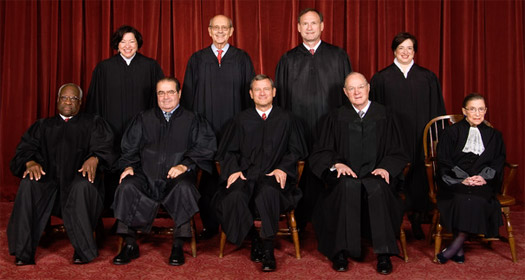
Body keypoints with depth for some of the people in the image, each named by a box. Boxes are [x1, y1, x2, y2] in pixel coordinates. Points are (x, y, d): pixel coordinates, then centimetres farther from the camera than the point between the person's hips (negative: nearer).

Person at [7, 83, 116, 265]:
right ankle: (23, 253, -26)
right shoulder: (43, 126, 23)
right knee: (29, 184, -30)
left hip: (79, 180, -2)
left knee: (82, 186, -37)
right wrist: (30, 162, -15)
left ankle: (84, 251, -28)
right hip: (49, 181, 2)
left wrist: (94, 158, -23)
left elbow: (104, 147, 1)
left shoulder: (93, 124, 17)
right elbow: (25, 149, 10)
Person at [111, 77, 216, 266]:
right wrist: (128, 165, -3)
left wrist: (185, 165, -14)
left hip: (176, 175, -2)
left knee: (184, 188, -36)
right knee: (126, 187, -29)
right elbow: (129, 146, 18)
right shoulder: (143, 119, 24)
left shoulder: (192, 120, 16)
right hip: (146, 175, 2)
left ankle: (178, 247, -25)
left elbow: (205, 147, 2)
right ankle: (130, 244, -18)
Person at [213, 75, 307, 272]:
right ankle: (254, 239, -7)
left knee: (268, 192, -37)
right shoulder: (242, 119, 18)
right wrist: (233, 169, -4)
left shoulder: (286, 119, 16)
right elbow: (227, 151, 17)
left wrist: (283, 168, -7)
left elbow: (297, 150, 11)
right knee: (234, 197, -32)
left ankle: (268, 249, -22)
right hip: (246, 174, 2)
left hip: (274, 176, -1)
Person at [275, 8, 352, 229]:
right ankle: (301, 224, 14)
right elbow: (281, 97, 10)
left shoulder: (338, 56, 9)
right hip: (299, 128, 0)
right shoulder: (288, 60, 10)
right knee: (302, 176, 2)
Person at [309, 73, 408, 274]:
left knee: (377, 188, -35)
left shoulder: (383, 116, 14)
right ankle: (341, 251, -29)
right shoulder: (337, 118, 14)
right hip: (345, 175, 0)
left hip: (375, 175, 0)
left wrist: (386, 168, -9)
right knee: (348, 186, -35)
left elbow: (396, 153, 12)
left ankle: (384, 254, -27)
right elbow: (322, 152, 11)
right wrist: (337, 164, -9)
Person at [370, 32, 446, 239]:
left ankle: (417, 221, 17)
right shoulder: (381, 79, 4)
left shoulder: (428, 78, 7)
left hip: (420, 137, 1)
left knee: (419, 175, 3)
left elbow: (436, 111, 8)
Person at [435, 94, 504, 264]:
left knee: (477, 197, -31)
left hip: (483, 182, 2)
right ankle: (460, 249, -27)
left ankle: (456, 245, -24)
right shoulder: (451, 133, 11)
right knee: (462, 197, -33)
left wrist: (484, 177, -9)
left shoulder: (493, 135, 20)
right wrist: (463, 178, -13)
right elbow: (443, 161, 1)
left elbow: (498, 161, 11)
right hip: (454, 182, -1)